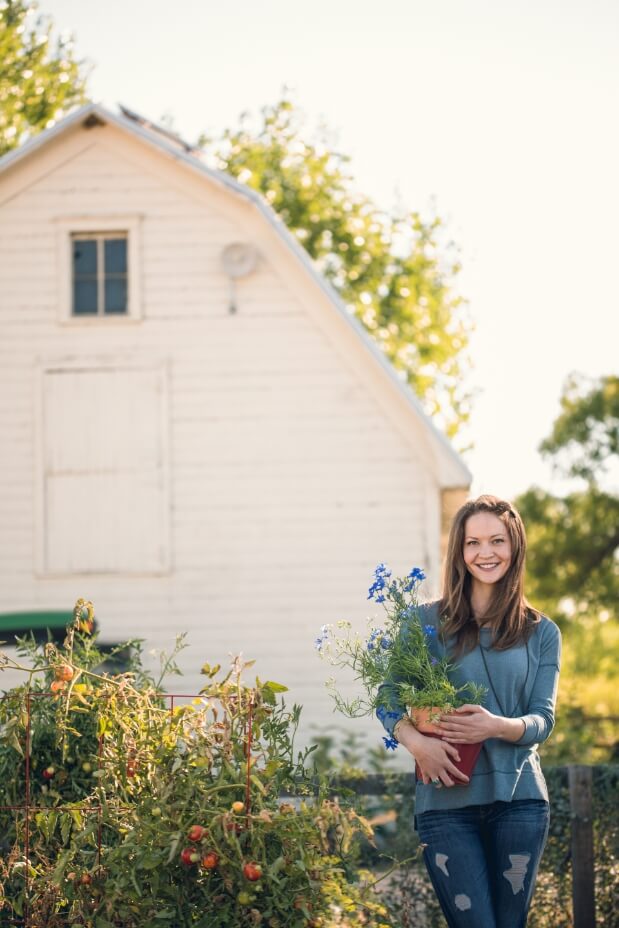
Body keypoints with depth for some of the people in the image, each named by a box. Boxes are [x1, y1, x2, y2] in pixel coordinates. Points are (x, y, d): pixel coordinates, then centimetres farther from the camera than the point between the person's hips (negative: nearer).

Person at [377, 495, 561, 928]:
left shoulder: (541, 633, 9)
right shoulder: (429, 622, 5)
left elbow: (543, 720, 2)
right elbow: (388, 697, 1)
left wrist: (496, 727, -19)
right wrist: (415, 741, -20)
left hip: (519, 798, 2)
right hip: (447, 800, -1)